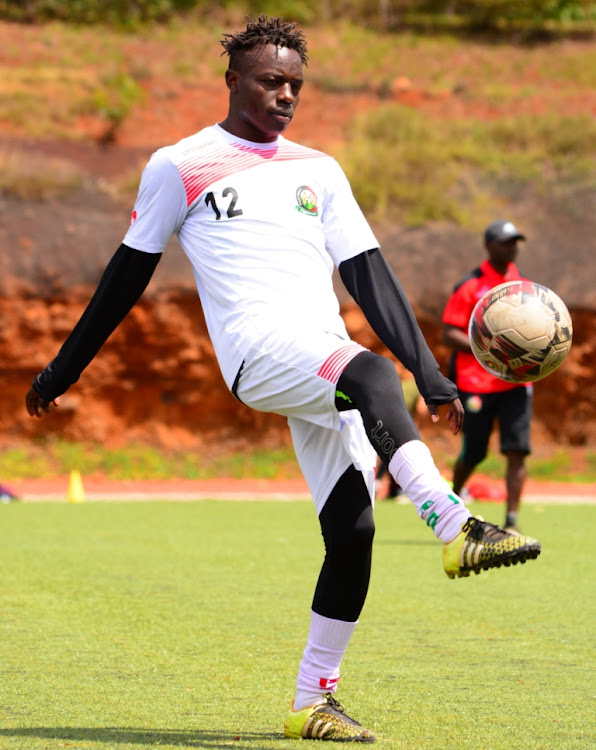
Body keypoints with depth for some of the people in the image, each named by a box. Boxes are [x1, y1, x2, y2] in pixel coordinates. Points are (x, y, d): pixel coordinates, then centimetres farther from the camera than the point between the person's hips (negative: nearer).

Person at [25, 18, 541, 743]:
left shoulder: (319, 171, 22)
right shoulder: (178, 167, 10)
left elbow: (368, 274, 19)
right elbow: (127, 275, 17)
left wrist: (429, 374, 10)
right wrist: (62, 371, 21)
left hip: (326, 362, 5)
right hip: (259, 350, -5)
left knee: (351, 530, -8)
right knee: (372, 372, -36)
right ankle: (455, 528, -52)